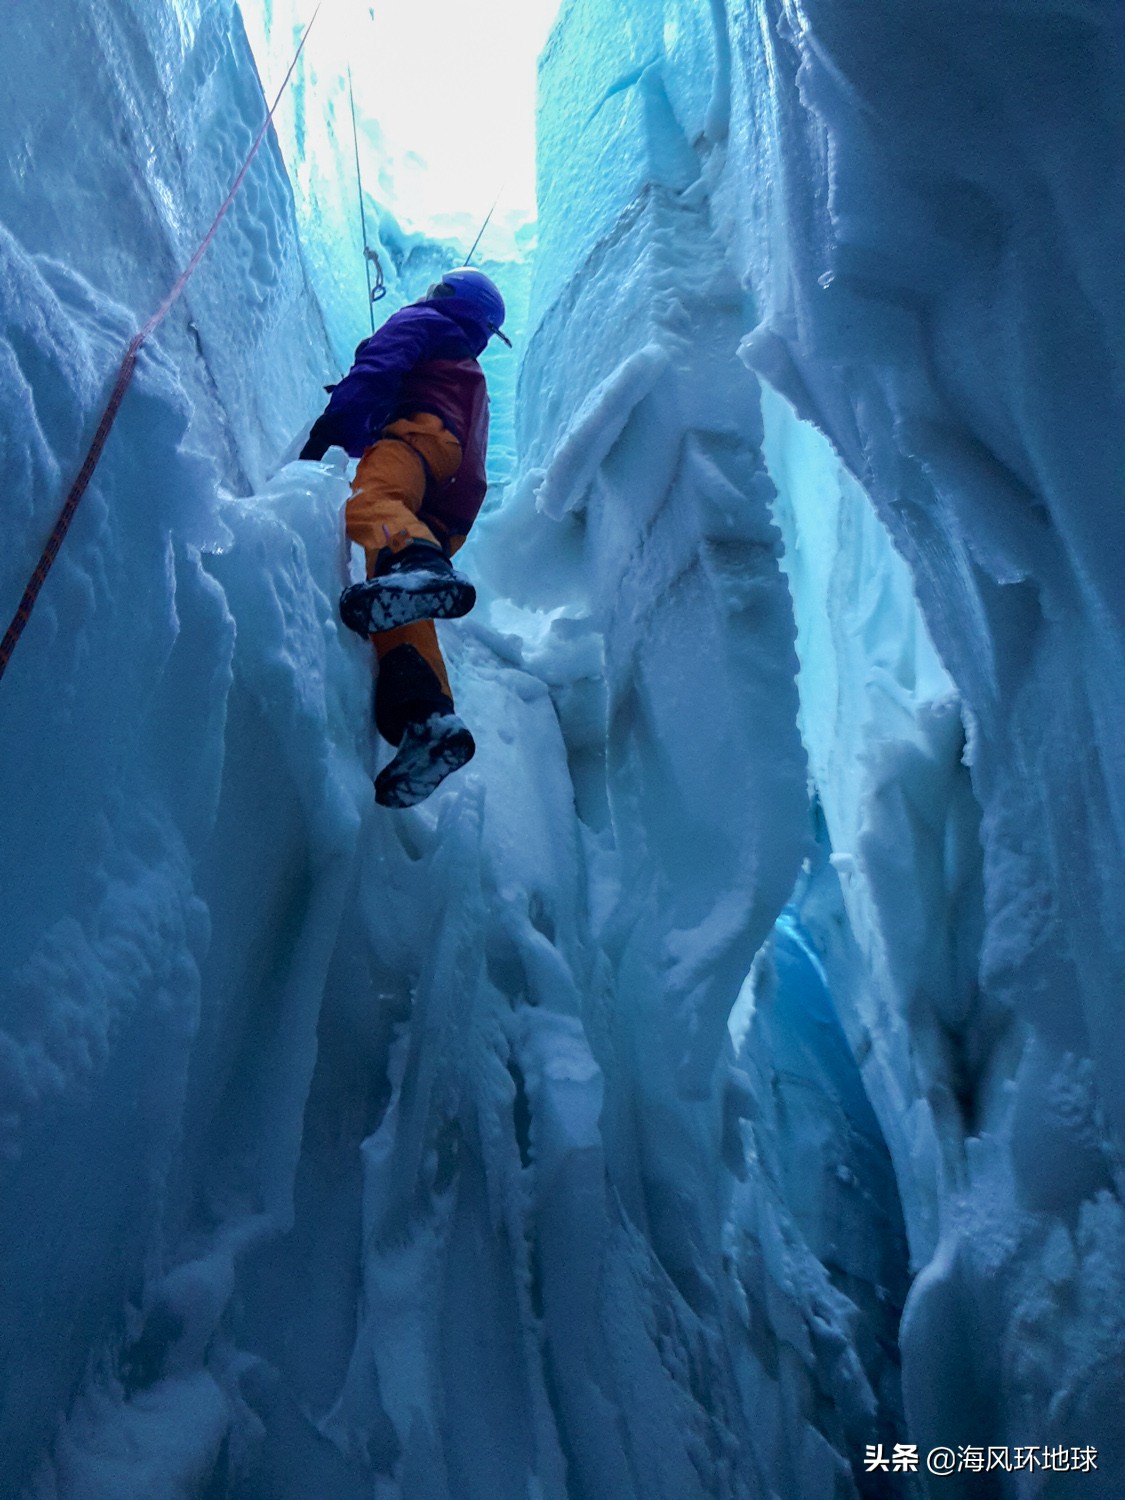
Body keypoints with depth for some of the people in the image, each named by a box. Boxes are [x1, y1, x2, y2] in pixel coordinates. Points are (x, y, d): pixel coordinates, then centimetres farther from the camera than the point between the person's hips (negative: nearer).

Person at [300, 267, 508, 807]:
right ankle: (425, 715, -34)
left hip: (418, 433, -7)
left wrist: (329, 428, -10)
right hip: (447, 514, 7)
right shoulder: (473, 381, 48)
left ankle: (414, 565, -69)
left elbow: (376, 371, 3)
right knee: (403, 613, -11)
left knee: (368, 499, -37)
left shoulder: (422, 321, 24)